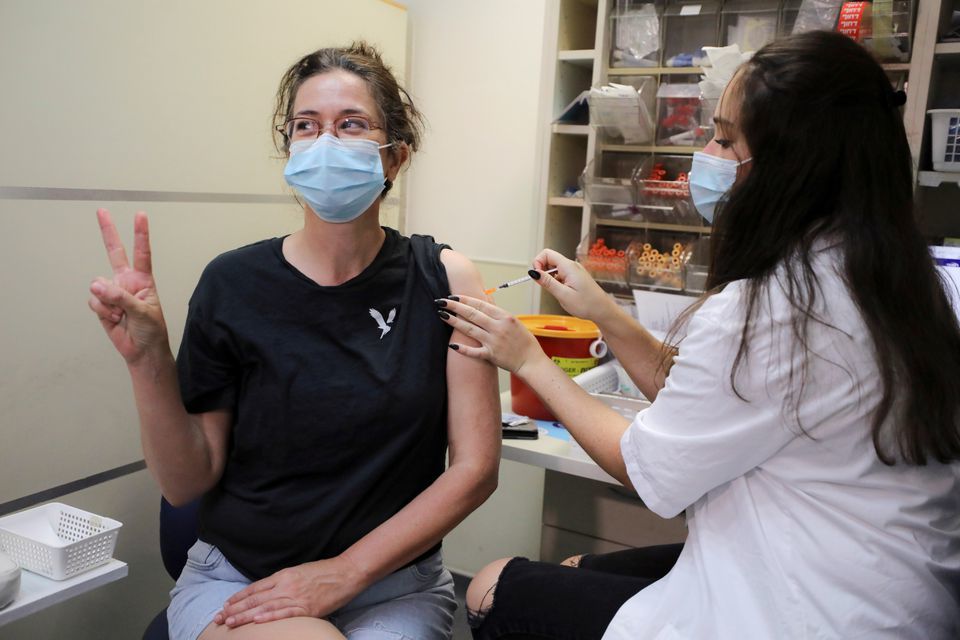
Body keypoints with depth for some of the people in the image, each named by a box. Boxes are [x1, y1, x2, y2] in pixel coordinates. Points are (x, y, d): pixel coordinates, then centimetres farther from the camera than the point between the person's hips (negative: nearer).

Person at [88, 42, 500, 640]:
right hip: (235, 579, 0)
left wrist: (343, 572, -12)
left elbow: (476, 466, -7)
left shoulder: (443, 279, -7)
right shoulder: (234, 283, -7)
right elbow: (187, 482, -3)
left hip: (396, 583, 1)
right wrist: (147, 361, -19)